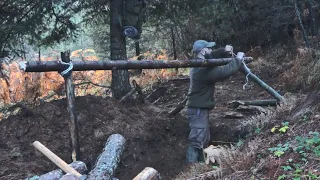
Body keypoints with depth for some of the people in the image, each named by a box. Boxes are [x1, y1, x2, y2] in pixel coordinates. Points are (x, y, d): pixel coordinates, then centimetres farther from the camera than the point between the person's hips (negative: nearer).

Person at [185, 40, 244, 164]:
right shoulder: (204, 69, -23)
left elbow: (212, 56, 25)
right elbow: (225, 72, -25)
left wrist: (224, 51, 6)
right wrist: (238, 60, -10)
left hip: (200, 109, 11)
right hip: (198, 111, -11)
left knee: (204, 139, 22)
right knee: (197, 142, -14)